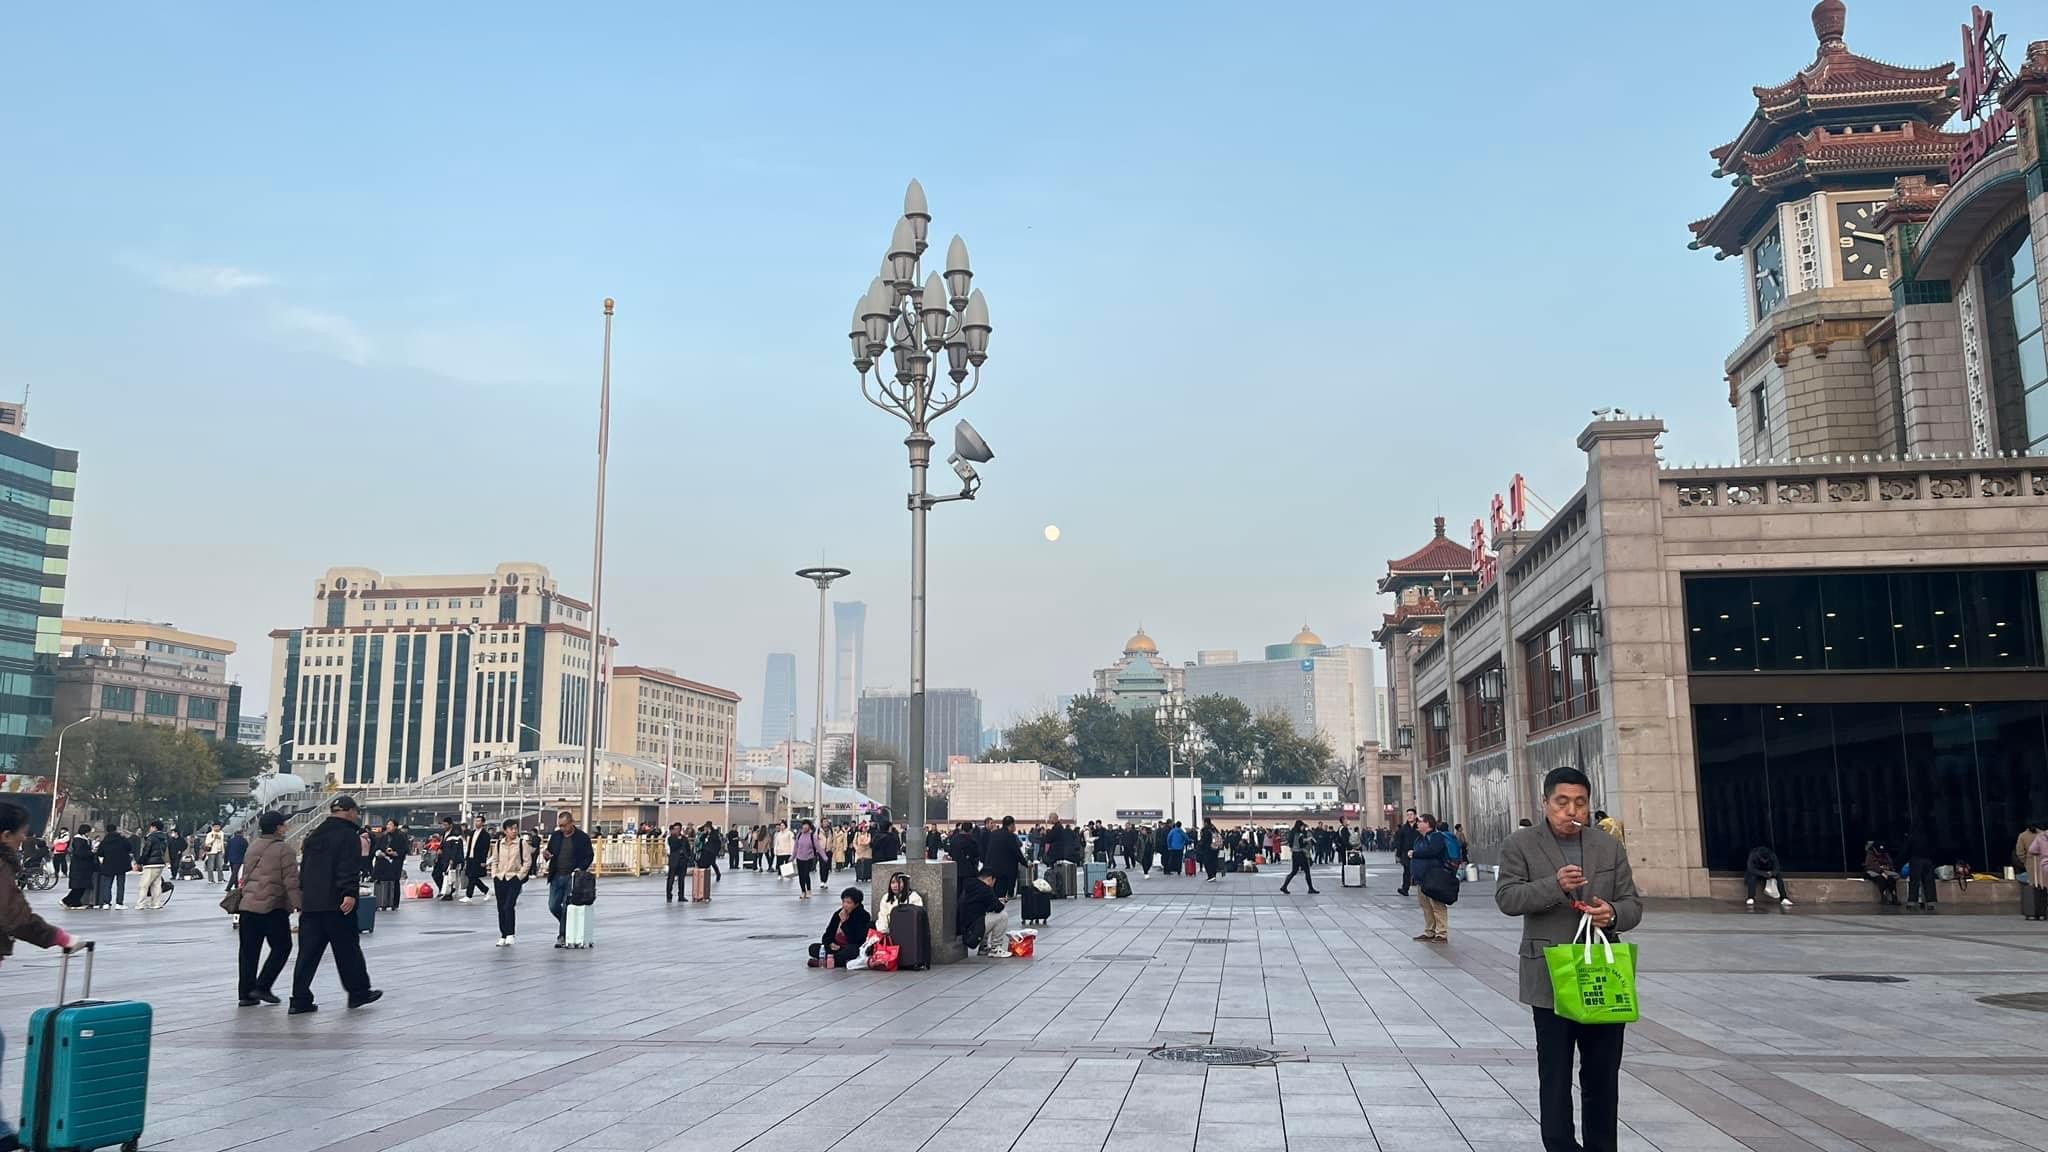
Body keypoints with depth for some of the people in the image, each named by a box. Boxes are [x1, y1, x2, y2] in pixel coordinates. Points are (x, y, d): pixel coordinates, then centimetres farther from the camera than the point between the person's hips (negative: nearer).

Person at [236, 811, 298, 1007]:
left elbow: (244, 875, 21)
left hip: (247, 905, 7)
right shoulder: (284, 849, -8)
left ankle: (245, 993, 11)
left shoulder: (252, 847, 14)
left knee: (249, 950, 10)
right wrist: (298, 904, -11)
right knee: (281, 947, 6)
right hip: (273, 906, -7)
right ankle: (263, 987, -1)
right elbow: (291, 880, -13)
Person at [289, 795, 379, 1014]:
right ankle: (358, 992, 13)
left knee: (308, 952, 6)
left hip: (310, 903, 7)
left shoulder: (314, 835, 18)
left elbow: (304, 866, 24)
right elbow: (350, 867, -20)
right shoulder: (349, 835, -8)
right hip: (337, 904, -7)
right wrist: (350, 893, -24)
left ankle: (300, 999, 3)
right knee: (348, 949, 4)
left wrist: (302, 894, 28)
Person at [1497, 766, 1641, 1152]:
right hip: (1551, 979, -3)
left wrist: (1614, 914, -16)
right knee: (1555, 1077, 6)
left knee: (1603, 1076, 12)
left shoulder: (1610, 847, 8)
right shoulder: (1520, 845, -2)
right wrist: (1555, 885, -27)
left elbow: (1632, 904, 8)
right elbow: (1506, 898, -11)